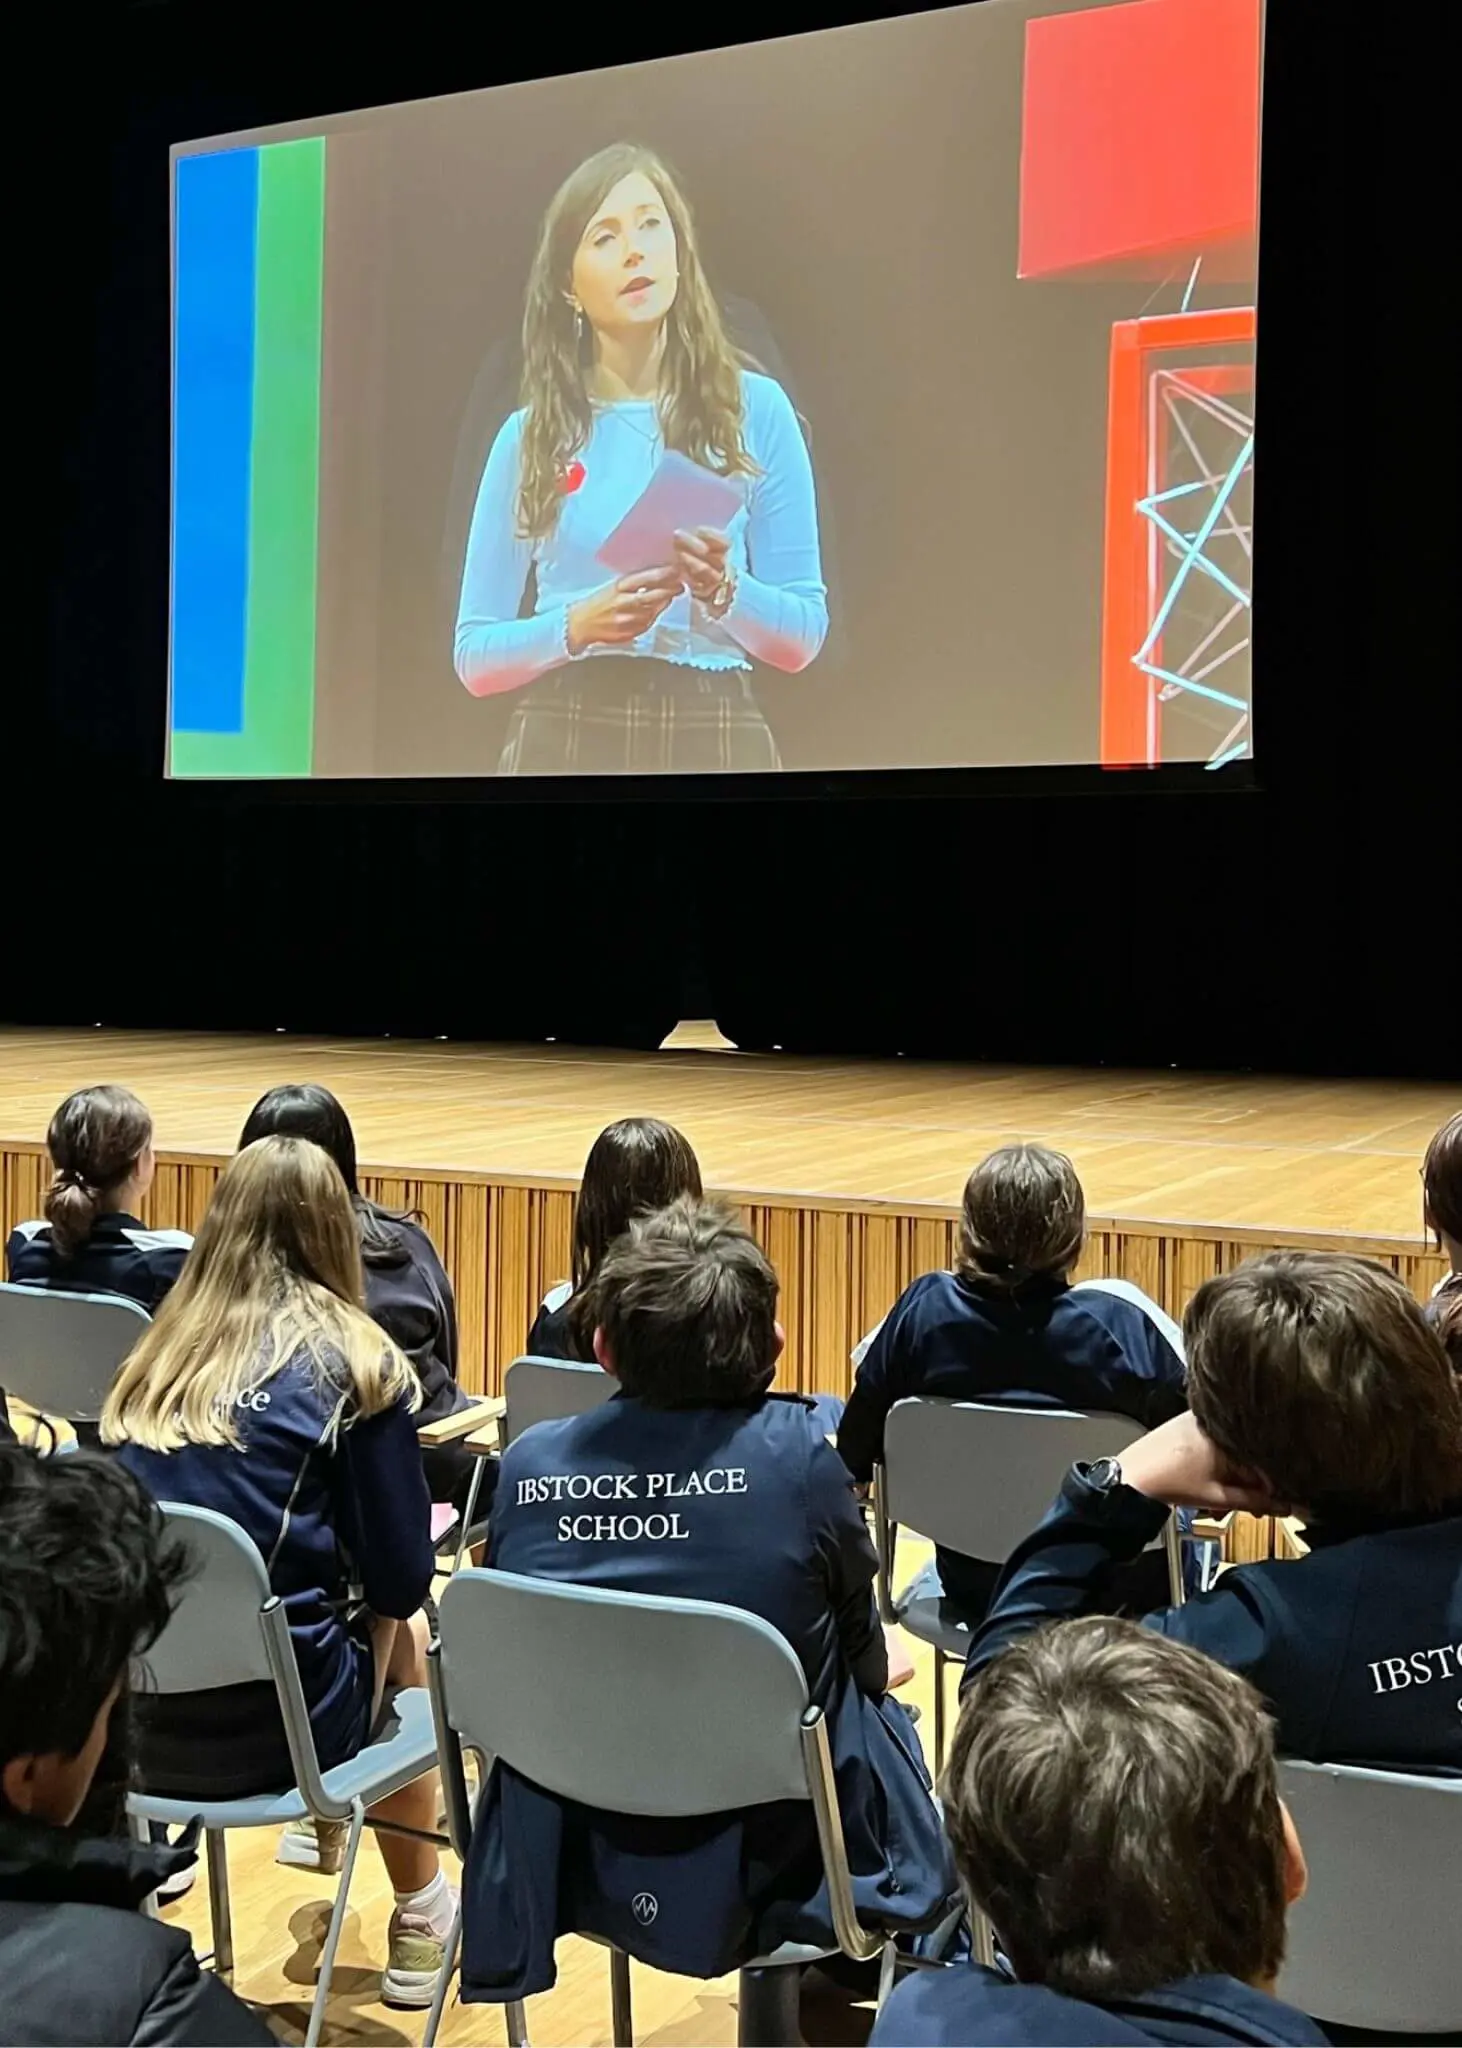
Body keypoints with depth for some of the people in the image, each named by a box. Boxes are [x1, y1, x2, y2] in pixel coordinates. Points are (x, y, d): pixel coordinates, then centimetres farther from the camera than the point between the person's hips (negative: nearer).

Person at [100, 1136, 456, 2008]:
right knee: (404, 1630, 27)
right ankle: (419, 1926, 39)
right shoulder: (351, 1358, -6)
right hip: (271, 1720, -5)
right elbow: (399, 1576, -4)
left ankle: (325, 1830, 50)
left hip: (129, 1718, 5)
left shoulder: (159, 1355, 8)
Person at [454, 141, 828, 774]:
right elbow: (475, 655, 3)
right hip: (563, 739, 0)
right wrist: (577, 626, -13)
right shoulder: (529, 435, 5)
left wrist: (724, 592, -14)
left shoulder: (754, 408, 3)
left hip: (714, 738, 0)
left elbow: (802, 635, 3)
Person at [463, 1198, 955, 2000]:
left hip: (572, 1860, 4)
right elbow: (865, 1660, -5)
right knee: (883, 1711, 29)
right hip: (770, 1865, -3)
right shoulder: (797, 1460, -21)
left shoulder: (528, 1463, -13)